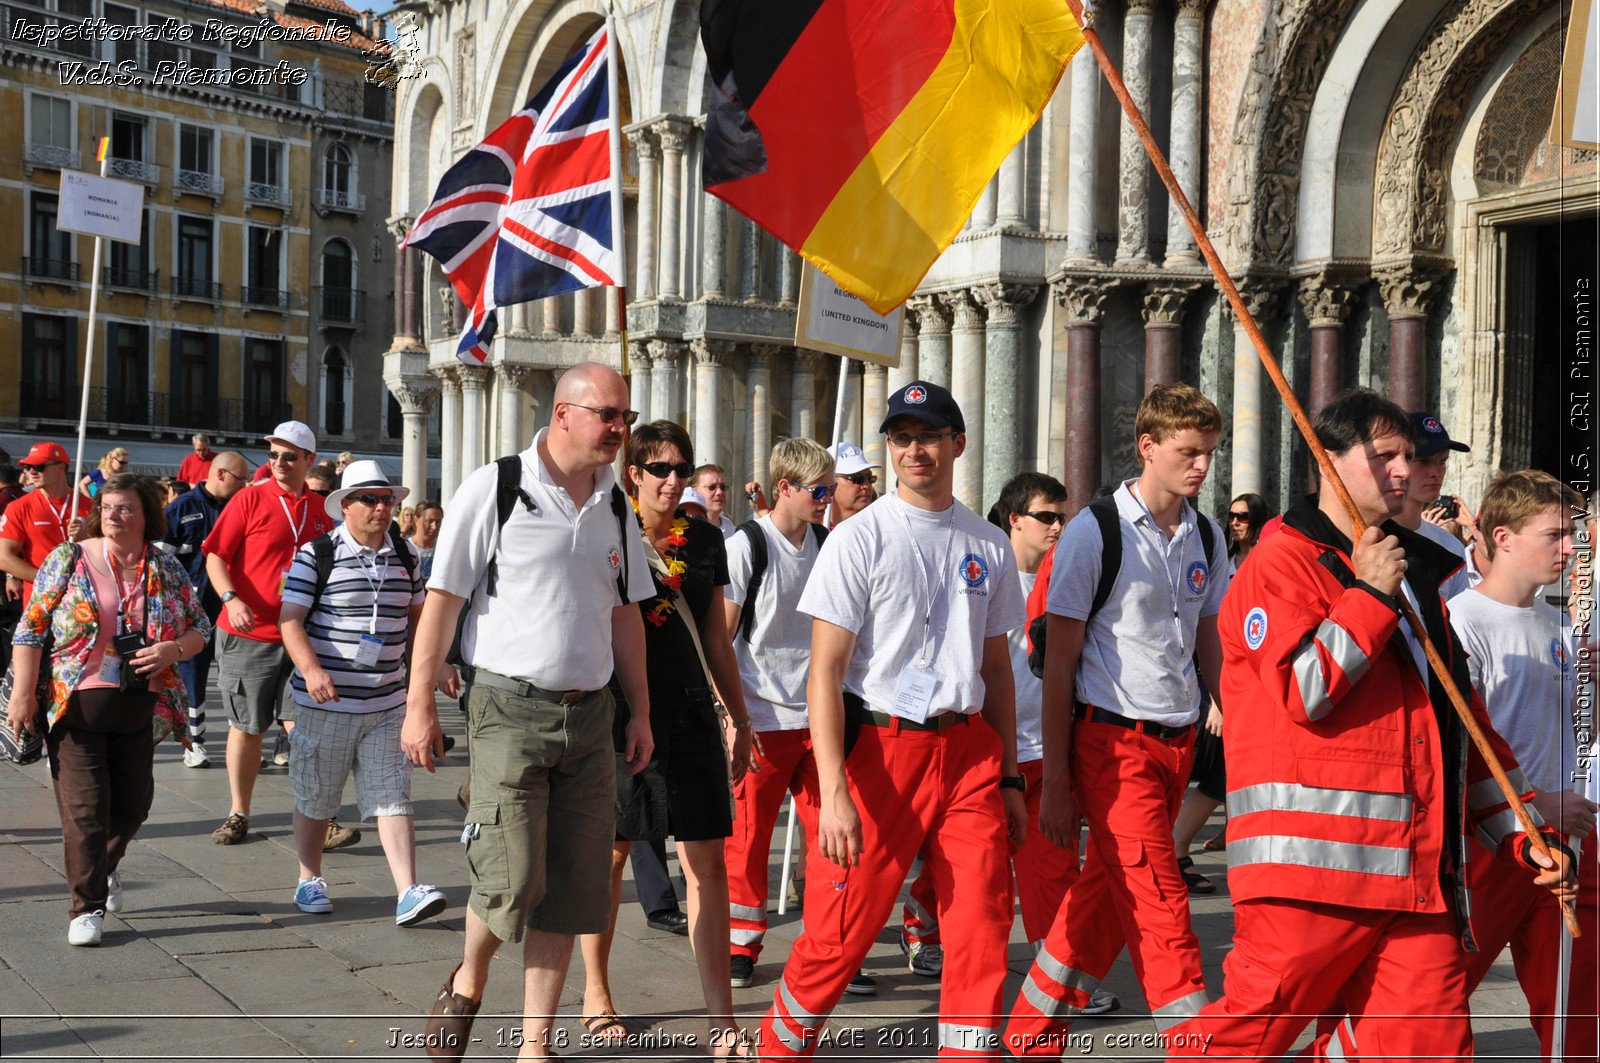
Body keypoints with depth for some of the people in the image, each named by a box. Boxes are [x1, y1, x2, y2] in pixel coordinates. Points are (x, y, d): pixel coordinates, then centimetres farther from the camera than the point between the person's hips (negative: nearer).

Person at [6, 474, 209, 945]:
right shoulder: (67, 560, -1)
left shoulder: (167, 570, 6)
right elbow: (31, 630, -2)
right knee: (84, 806, -5)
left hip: (140, 708, 3)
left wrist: (172, 650, -11)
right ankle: (88, 906, 6)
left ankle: (106, 867, 41)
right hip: (76, 704, -3)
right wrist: (23, 695, -9)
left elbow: (200, 627, 11)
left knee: (133, 801, 11)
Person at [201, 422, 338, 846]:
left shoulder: (318, 510, 8)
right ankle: (239, 814, 21)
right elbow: (215, 556, -4)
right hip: (247, 634, -2)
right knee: (246, 727, 7)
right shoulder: (250, 499, -2)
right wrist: (231, 599, -20)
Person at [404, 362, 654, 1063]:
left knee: (571, 887, 6)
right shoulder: (495, 487, -6)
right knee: (512, 882, -9)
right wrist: (420, 706, -9)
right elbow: (442, 600, -6)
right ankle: (468, 981, 23)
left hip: (589, 714, 5)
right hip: (509, 708, -5)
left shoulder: (614, 505, 11)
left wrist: (639, 712, 15)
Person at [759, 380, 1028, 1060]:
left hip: (968, 750, 4)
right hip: (878, 749, -4)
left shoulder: (989, 545, 11)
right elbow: (824, 672, -9)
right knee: (838, 936, 0)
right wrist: (833, 793, -17)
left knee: (981, 937, 0)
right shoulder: (860, 539, -4)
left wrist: (1009, 777, 15)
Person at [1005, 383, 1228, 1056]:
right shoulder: (1095, 533, -10)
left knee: (1106, 897, 13)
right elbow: (1058, 663, -8)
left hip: (1178, 740, 6)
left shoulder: (1206, 537, 8)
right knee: (1160, 908, -10)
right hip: (1112, 740, -6)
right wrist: (1055, 781, -9)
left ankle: (1031, 1034, 29)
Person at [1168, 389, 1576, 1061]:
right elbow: (1303, 690, -17)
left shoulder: (1419, 574, 22)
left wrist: (1523, 835, 18)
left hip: (1420, 873, 7)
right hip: (1312, 859, -7)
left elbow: (1468, 725, 25)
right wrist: (1370, 596, -10)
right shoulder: (1281, 564, -1)